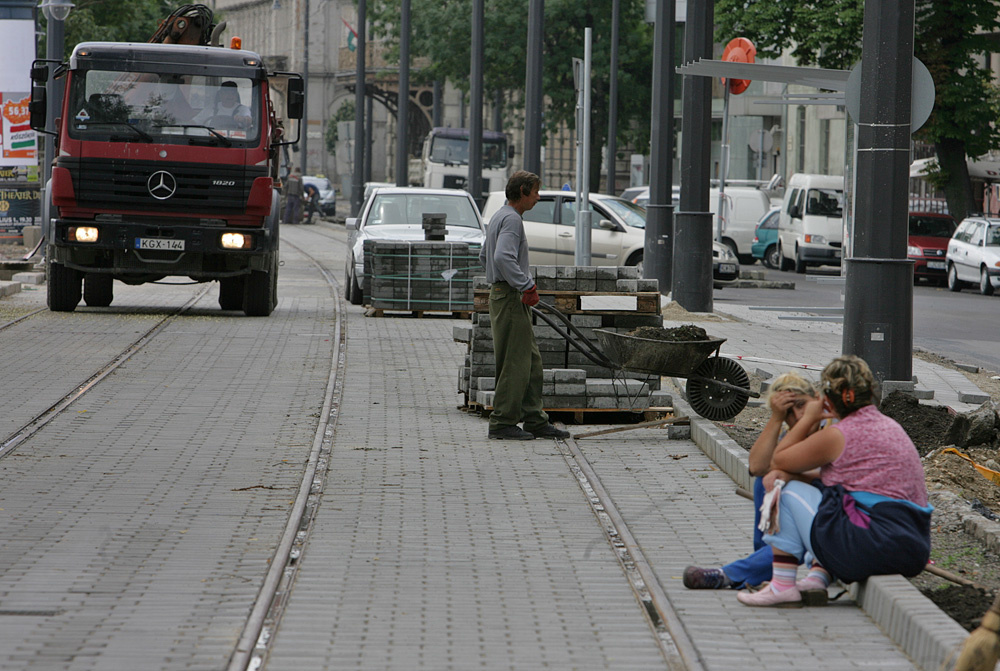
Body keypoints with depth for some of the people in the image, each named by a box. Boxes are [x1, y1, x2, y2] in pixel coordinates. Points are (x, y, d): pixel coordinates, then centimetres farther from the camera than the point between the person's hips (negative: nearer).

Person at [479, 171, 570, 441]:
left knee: (532, 360, 12)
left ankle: (535, 421, 14)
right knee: (516, 362, -8)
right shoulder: (511, 219, -14)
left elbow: (484, 256, 29)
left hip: (502, 292, 11)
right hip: (510, 297, -11)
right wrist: (527, 286, -24)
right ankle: (503, 423, -6)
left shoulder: (499, 217, 19)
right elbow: (503, 257, -28)